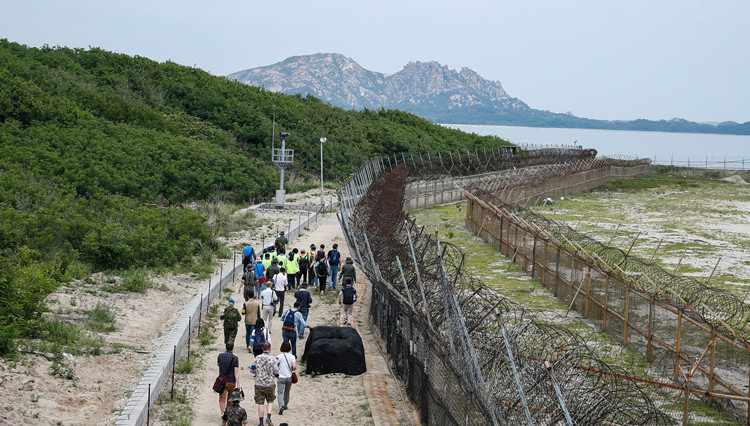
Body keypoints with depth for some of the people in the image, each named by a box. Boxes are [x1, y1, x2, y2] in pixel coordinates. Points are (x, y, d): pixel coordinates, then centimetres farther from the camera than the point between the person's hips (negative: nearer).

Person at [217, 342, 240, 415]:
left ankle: (223, 414, -14)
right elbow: (236, 372, -16)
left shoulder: (220, 355, -2)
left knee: (222, 399, 1)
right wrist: (238, 385, -15)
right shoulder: (235, 358, -12)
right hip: (231, 381, -1)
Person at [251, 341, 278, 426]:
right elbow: (276, 372, -9)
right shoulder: (272, 359, -8)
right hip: (270, 384, -1)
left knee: (260, 403, 6)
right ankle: (268, 417, -1)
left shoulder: (257, 358, -3)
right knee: (270, 401, 16)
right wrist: (277, 365, 11)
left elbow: (251, 370, 0)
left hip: (259, 384, 1)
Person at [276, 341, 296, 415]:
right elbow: (294, 367, -13)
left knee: (280, 392, -4)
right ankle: (285, 405, 34)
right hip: (289, 377, 3)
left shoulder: (279, 356, -8)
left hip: (281, 377, -3)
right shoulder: (292, 357, -3)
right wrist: (291, 370, 8)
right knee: (287, 392, 21)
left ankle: (281, 406, -25)